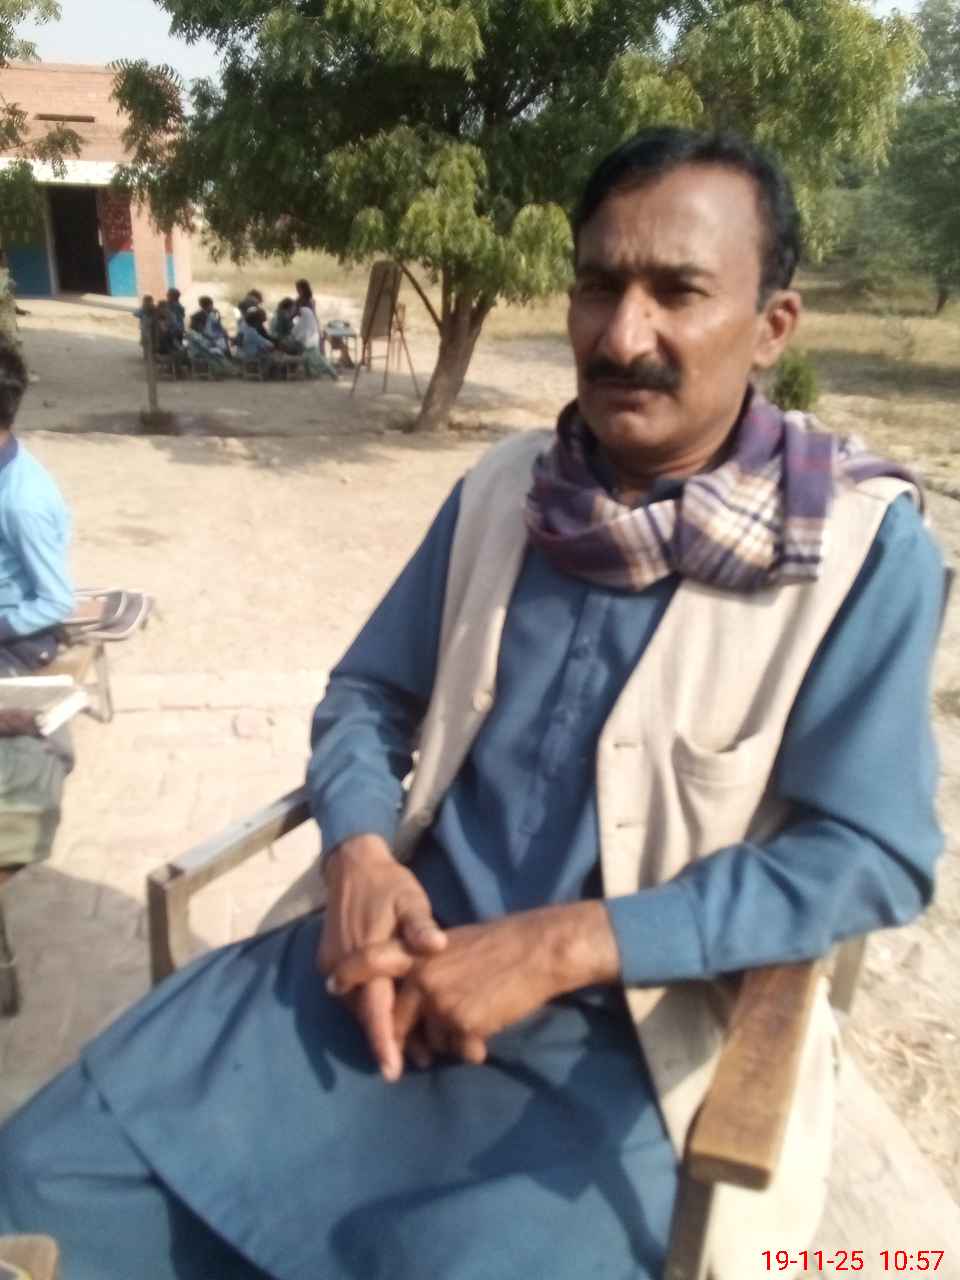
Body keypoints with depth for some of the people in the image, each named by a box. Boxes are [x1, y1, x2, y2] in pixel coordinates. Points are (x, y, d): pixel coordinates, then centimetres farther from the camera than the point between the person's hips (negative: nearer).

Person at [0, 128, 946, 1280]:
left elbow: (870, 853, -11)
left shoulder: (863, 543, -8)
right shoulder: (502, 488, 5)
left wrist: (563, 945, -19)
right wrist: (359, 856, -10)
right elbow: (367, 694, 11)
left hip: (627, 1038, -3)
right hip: (403, 962, 4)